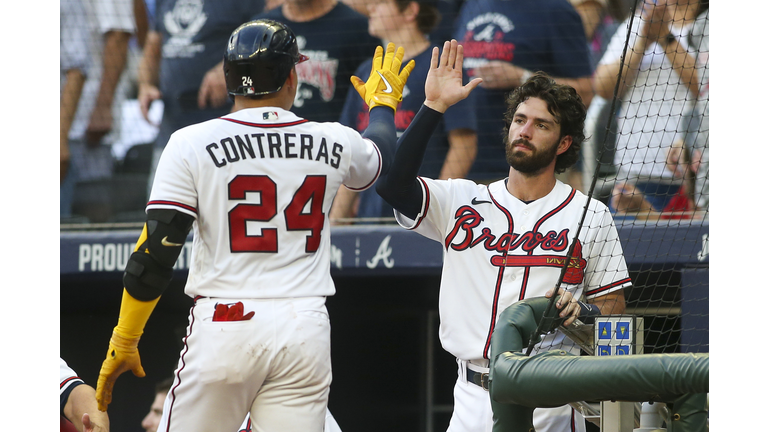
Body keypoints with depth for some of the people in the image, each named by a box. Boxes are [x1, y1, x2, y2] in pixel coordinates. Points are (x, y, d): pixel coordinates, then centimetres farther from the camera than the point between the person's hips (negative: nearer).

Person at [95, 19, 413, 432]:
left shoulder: (192, 144, -3)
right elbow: (379, 157, 32)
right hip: (306, 332, 2)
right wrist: (383, 101, 53)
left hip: (224, 324, -2)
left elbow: (155, 250, -7)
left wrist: (124, 341, 1)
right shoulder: (333, 144, 6)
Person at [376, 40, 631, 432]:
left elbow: (615, 307, 9)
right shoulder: (462, 201, 8)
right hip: (474, 400, 2)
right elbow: (391, 183, -8)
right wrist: (433, 107, -11)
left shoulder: (590, 216, 6)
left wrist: (580, 311, -14)